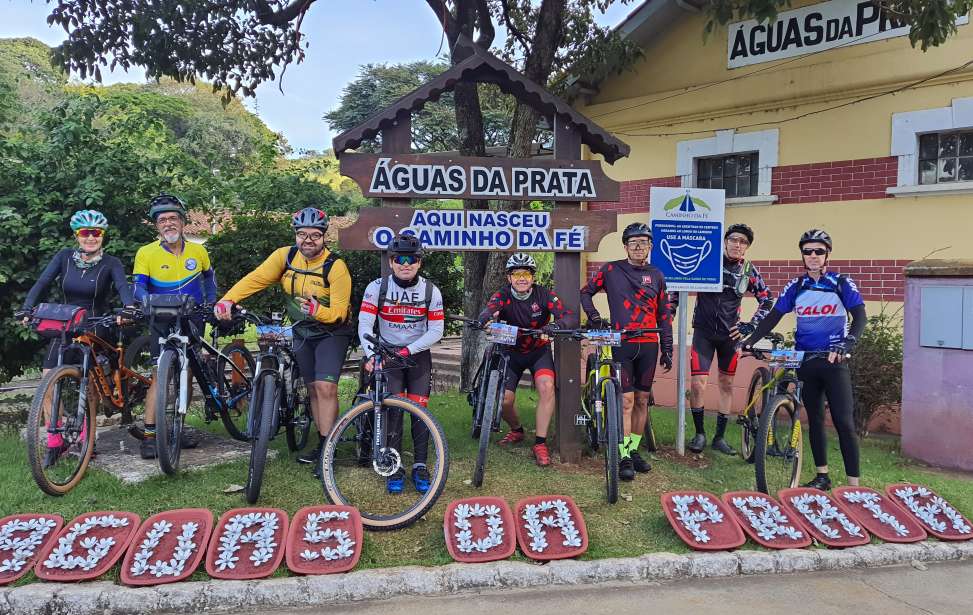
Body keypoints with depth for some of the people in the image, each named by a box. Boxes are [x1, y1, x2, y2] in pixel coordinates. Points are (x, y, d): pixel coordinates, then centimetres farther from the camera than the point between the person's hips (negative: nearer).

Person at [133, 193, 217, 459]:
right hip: (162, 323, -3)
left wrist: (210, 304, 9)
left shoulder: (198, 251, 0)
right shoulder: (146, 253, -8)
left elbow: (209, 277, 18)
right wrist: (148, 301, -32)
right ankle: (149, 435, -8)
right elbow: (139, 287, -11)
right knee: (160, 375, -12)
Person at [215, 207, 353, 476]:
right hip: (302, 332, 5)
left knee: (326, 387, -17)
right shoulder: (285, 256, -10)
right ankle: (322, 444, 22)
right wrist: (228, 299, -30)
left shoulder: (336, 267, -23)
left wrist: (318, 311, -44)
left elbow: (338, 311, -24)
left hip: (331, 331, -5)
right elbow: (255, 279, -16)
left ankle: (326, 450, -8)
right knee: (313, 388, 11)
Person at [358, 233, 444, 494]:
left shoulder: (431, 291, -8)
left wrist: (408, 350, -20)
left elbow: (436, 330, -10)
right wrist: (371, 354, -32)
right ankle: (395, 468, 2)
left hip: (418, 355, 1)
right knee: (393, 410, -8)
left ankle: (420, 467, 7)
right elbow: (365, 324, -17)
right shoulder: (377, 287, -11)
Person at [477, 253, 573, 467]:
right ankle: (516, 430, 26)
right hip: (512, 351, 1)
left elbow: (566, 315, -25)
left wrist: (556, 325, -49)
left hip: (539, 350, -1)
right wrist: (486, 320, -60)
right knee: (504, 400, -8)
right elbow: (487, 311, -35)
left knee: (547, 387, -26)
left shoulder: (544, 294, -14)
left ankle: (540, 443, -14)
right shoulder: (503, 295, -15)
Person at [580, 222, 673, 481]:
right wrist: (594, 317, -3)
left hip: (648, 346, 4)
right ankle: (624, 457, 0)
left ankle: (634, 450, 21)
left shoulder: (656, 276, 9)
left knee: (642, 400, 9)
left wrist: (667, 349, 9)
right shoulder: (611, 270, 1)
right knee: (626, 401, -7)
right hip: (621, 344, -3)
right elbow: (585, 292, 11)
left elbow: (664, 315, 12)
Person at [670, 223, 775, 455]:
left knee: (726, 384, 8)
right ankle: (699, 433, 9)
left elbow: (767, 299, 10)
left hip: (730, 333, 3)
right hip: (704, 331, -3)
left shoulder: (748, 270, 1)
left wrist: (751, 325, 1)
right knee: (697, 384, -11)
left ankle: (720, 437, 21)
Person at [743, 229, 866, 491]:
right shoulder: (796, 287, 6)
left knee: (844, 422, -7)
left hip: (834, 361, -3)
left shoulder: (841, 283, -2)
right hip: (806, 361, 4)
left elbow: (860, 316, -11)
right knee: (815, 420, 10)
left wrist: (846, 345, -28)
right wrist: (751, 339, -7)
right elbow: (773, 317, 6)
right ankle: (822, 476, 21)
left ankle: (854, 484, -3)